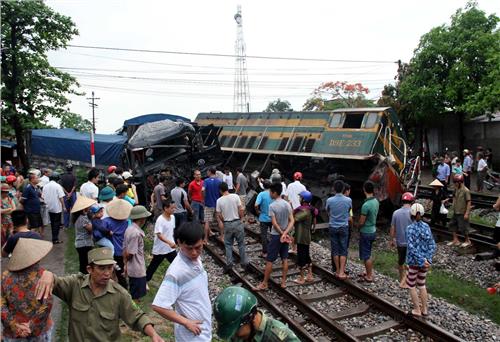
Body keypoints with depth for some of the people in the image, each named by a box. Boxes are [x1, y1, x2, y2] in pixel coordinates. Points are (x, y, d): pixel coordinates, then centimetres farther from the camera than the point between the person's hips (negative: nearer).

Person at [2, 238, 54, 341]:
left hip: (12, 333, 2)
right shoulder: (43, 275, -14)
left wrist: (15, 326, -6)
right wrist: (32, 326, -9)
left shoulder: (5, 276, -7)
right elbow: (47, 304, -16)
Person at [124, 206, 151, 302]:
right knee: (136, 297, 5)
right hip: (138, 270, -9)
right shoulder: (136, 233, -25)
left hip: (132, 269, 9)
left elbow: (125, 250, 9)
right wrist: (127, 260, -2)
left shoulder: (129, 229, 3)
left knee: (134, 295, 22)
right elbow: (130, 253, -23)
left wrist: (126, 264, 16)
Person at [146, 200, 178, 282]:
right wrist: (170, 242, -44)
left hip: (170, 248, 6)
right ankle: (145, 280, 33)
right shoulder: (160, 220, -23)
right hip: (160, 249, -6)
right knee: (153, 266, 12)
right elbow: (159, 234, -32)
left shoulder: (173, 217, 0)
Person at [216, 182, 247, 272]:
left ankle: (229, 264, 13)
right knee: (241, 243, 12)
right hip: (237, 222, 0)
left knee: (228, 245, 13)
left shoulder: (219, 200, -7)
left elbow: (218, 215, -3)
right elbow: (241, 210, -9)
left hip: (227, 224, 0)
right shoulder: (236, 196, -9)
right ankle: (244, 263, 19)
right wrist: (241, 219, 9)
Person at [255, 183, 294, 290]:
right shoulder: (287, 204, 1)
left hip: (276, 235, -6)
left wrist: (282, 233, -9)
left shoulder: (272, 206, -17)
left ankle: (264, 284, 9)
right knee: (285, 259, 13)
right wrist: (285, 233, -12)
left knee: (269, 260, 2)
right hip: (284, 235, 6)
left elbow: (274, 223, -19)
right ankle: (283, 282, 20)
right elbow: (292, 220, -5)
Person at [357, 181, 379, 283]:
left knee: (366, 255, 4)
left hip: (366, 232, -8)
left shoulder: (366, 205, -27)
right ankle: (369, 273, 32)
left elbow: (361, 222, -19)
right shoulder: (376, 201, 0)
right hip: (373, 230, 9)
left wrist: (357, 224, 1)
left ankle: (369, 277, 14)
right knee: (368, 254, 21)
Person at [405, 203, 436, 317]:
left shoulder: (410, 228, -16)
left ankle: (417, 310, 18)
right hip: (425, 260, 5)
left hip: (414, 261, -5)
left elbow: (411, 247, -22)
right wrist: (428, 259, -6)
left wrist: (421, 261, -18)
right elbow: (432, 245, -2)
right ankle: (424, 309, 28)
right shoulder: (426, 226, 0)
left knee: (411, 285, 13)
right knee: (421, 284, 21)